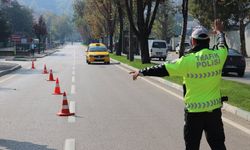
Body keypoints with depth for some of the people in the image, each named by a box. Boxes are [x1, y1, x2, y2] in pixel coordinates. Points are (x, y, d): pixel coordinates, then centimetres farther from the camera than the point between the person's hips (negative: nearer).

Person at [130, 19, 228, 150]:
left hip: (194, 111, -3)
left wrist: (141, 72, 1)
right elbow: (223, 46, 20)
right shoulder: (218, 56, -4)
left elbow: (162, 69, -11)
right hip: (214, 109, 4)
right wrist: (220, 32, 41)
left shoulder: (188, 60, -16)